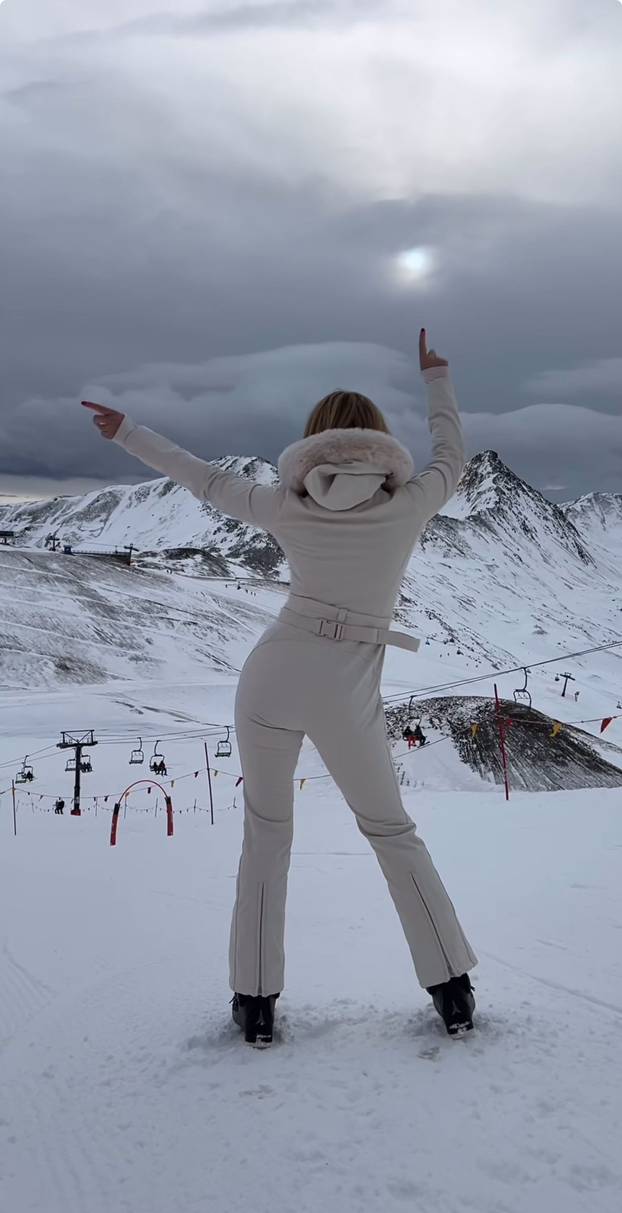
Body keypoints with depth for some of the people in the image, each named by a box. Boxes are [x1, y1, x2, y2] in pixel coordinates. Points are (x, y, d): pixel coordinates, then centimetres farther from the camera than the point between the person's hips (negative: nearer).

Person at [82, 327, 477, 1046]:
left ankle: (255, 1001, 18)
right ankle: (452, 988, 19)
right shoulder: (407, 506, -3)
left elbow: (209, 483, 13)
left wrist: (127, 433, 27)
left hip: (271, 677, 1)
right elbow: (451, 461, 18)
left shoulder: (288, 509, 0)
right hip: (347, 701, -1)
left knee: (266, 836, 17)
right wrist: (436, 379, 32)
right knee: (393, 833, 17)